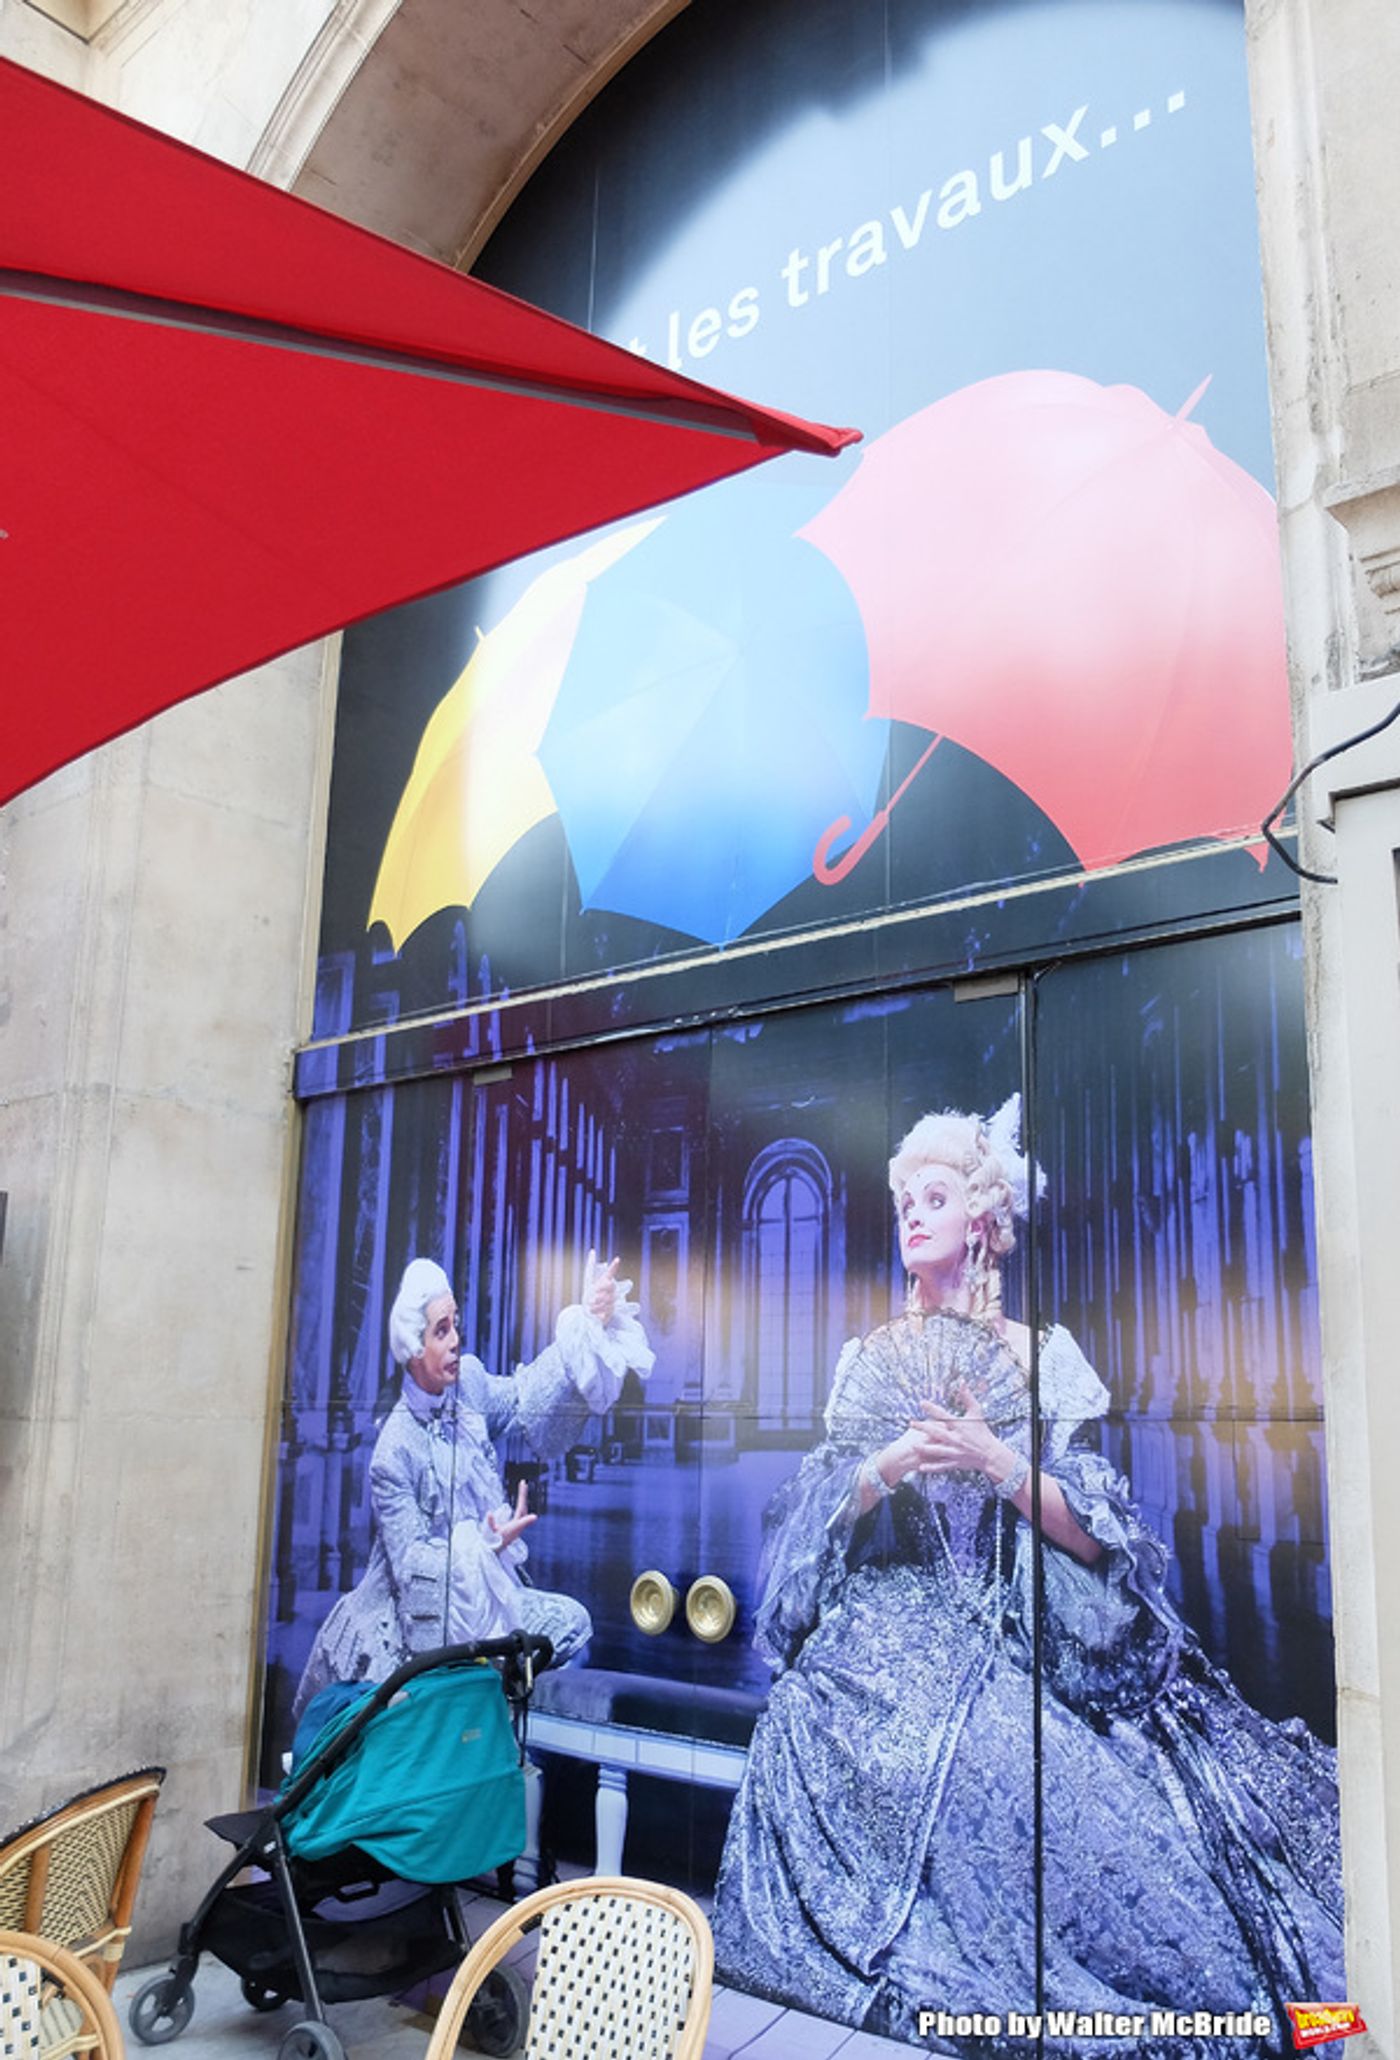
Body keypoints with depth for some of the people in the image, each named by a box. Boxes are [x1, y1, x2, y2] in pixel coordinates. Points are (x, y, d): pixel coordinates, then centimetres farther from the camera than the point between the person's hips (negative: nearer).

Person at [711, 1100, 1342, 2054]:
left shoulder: (1037, 1353, 3)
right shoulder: (870, 1356, 11)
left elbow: (1092, 1534, -1)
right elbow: (822, 1514, 7)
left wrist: (998, 1462, -16)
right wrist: (889, 1466, -11)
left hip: (1006, 1641, -2)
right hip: (882, 1631, 2)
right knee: (816, 1726, -20)